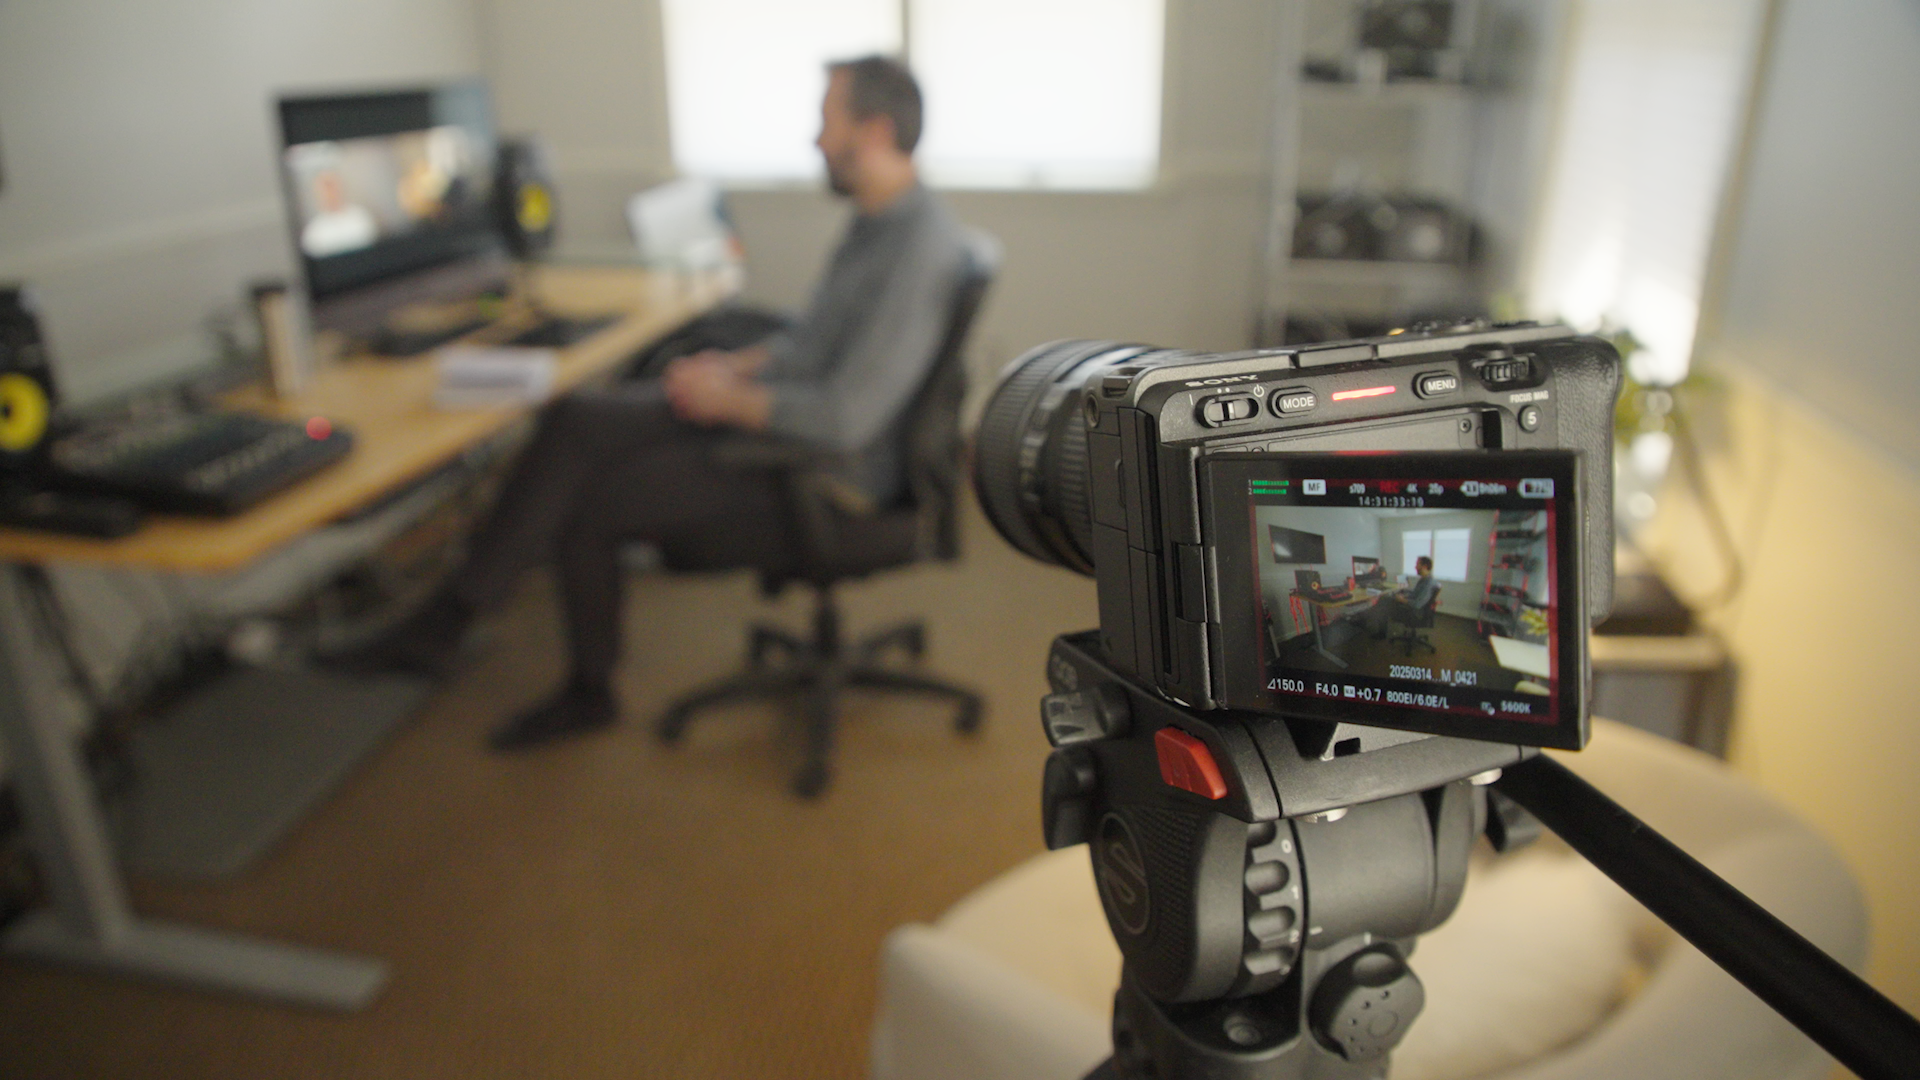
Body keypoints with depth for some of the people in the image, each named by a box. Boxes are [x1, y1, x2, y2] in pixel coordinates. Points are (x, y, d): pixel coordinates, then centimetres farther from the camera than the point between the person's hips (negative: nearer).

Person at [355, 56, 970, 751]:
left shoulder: (921, 250, -22)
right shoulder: (872, 222, 10)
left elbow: (848, 418, -28)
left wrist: (730, 399, -14)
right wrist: (734, 366, 4)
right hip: (773, 415, 9)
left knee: (589, 504, -9)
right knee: (577, 421, -4)